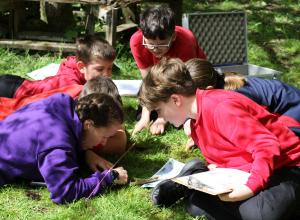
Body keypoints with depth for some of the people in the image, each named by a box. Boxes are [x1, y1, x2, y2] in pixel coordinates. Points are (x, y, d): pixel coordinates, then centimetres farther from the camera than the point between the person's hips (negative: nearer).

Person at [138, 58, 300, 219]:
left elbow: (268, 147, -29)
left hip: (285, 169, -8)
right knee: (195, 204, -11)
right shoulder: (195, 120, 6)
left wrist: (250, 187, -34)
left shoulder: (220, 108, -25)